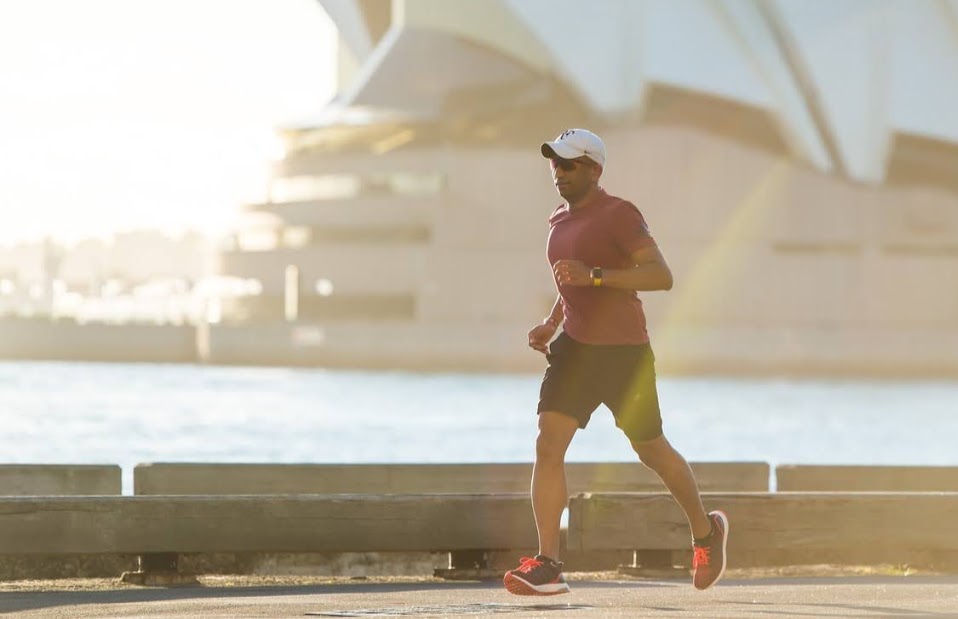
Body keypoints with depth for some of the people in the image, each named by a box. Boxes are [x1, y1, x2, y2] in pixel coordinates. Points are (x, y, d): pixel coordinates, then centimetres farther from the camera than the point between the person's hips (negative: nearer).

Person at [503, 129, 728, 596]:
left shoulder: (619, 215, -12)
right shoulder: (560, 221, 12)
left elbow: (661, 276, -22)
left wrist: (593, 275, -30)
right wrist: (550, 324, 14)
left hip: (624, 352, -6)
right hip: (575, 348, 6)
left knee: (651, 450, 8)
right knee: (548, 445, -11)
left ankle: (706, 532, 34)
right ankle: (547, 566, -15)